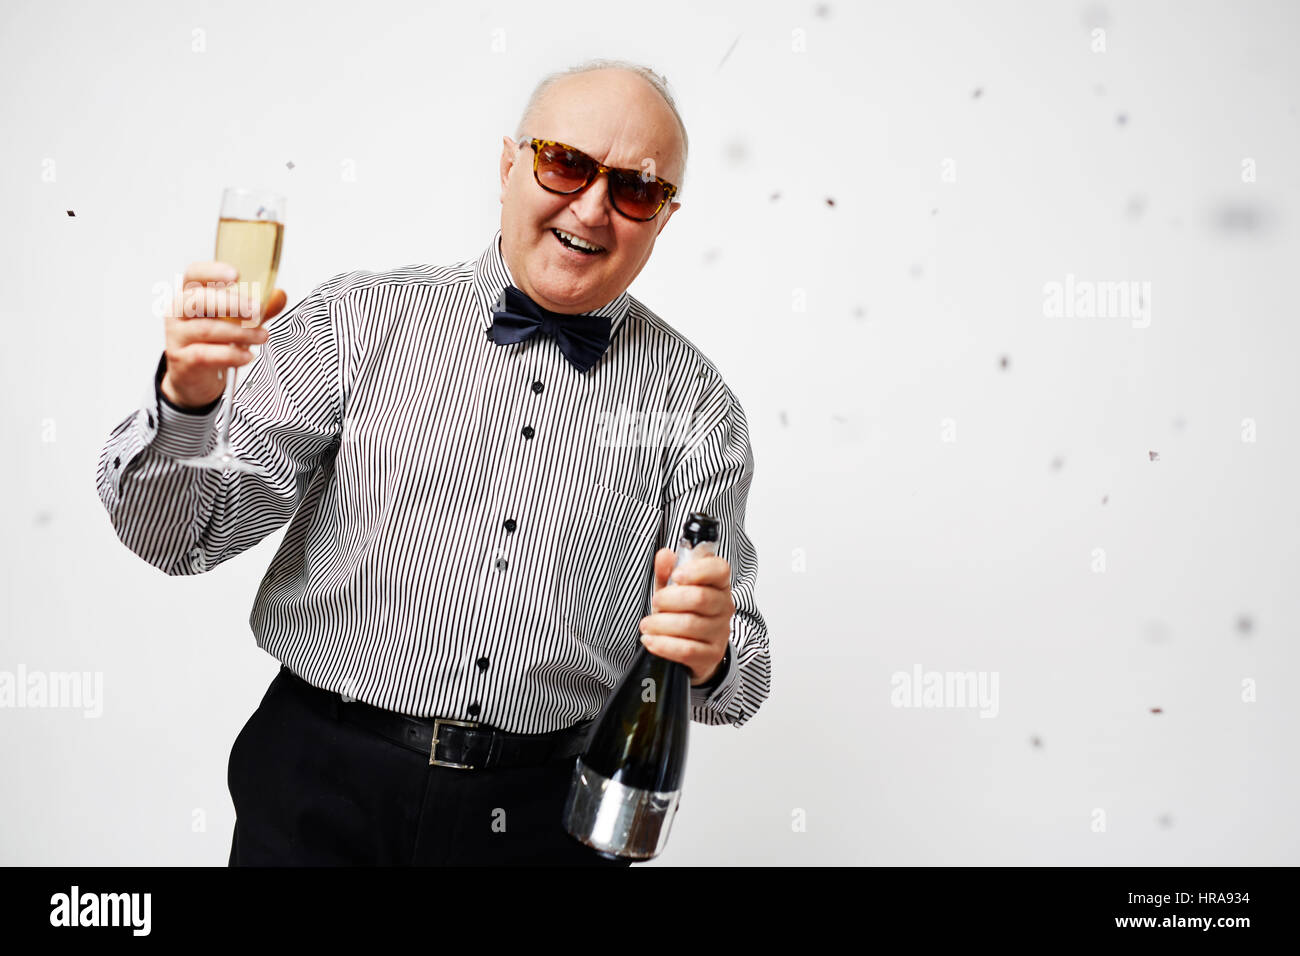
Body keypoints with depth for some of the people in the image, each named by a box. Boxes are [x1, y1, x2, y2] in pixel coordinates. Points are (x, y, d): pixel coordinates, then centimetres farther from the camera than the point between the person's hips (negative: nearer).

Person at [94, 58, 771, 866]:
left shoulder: (694, 403, 0)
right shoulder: (359, 320, -2)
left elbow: (736, 661, 0)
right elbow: (183, 535, -4)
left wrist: (711, 657, -23)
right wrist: (188, 396, -23)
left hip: (546, 813, 1)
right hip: (323, 793, 0)